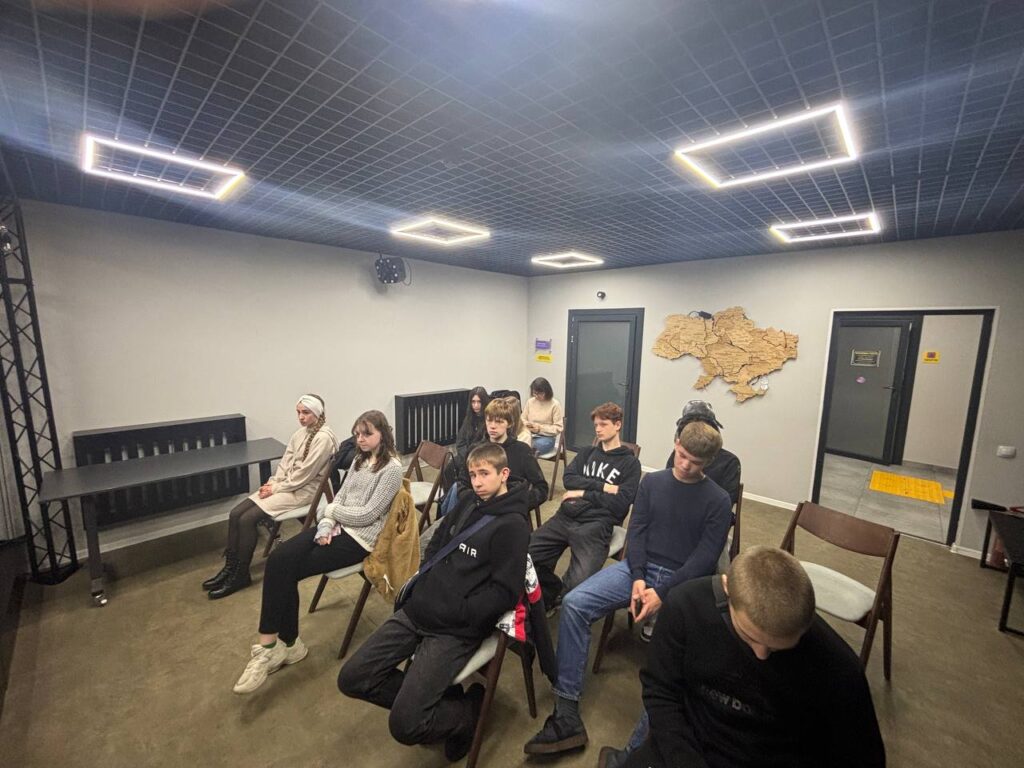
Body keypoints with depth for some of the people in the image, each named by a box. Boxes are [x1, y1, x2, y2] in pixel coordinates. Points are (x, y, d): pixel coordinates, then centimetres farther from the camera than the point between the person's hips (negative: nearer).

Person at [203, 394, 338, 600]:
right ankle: (230, 568, 10)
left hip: (304, 490, -9)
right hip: (285, 484, 9)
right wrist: (272, 482, -4)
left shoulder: (323, 438, -20)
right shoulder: (301, 432, 10)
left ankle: (240, 575, 2)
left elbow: (304, 474, -20)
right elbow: (285, 462, 11)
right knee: (235, 514, -2)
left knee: (248, 519, -16)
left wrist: (276, 488, -13)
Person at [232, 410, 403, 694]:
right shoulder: (360, 460, 13)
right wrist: (326, 525, -8)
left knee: (286, 570, -13)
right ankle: (283, 643, -2)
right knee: (278, 560, -13)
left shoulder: (392, 469, -15)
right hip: (337, 527, 7)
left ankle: (272, 645, 6)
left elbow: (366, 515, -17)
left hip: (359, 539, -7)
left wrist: (331, 511, -4)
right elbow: (340, 497, 10)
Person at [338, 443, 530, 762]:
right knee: (352, 678, 6)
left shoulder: (512, 526, -16)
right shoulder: (467, 500, 5)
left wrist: (456, 613, -15)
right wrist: (422, 582, 6)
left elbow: (505, 592, -18)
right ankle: (432, 696, 20)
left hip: (457, 629, -7)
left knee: (404, 725, -11)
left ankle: (469, 709, 17)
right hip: (419, 609, 7)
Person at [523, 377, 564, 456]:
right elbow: (523, 419, 16)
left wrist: (540, 428, -14)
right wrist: (527, 424, -7)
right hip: (530, 435, 3)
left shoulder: (555, 404, -5)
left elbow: (558, 428, -6)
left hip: (546, 437, -3)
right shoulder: (530, 402, 6)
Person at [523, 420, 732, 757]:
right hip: (640, 568, 3)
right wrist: (638, 579, -12)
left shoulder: (718, 501, 1)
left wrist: (662, 592, -17)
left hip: (682, 582, -2)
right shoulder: (652, 482, 9)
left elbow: (705, 558, -6)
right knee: (574, 603, -19)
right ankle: (567, 716, -13)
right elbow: (636, 532, 4)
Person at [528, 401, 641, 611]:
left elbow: (620, 504, -5)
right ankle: (554, 593, 17)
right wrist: (603, 486, -5)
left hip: (596, 524, -4)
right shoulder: (587, 453, 22)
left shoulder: (630, 463, 8)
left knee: (579, 582, -27)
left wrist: (584, 493, -3)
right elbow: (568, 478, 5)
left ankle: (556, 597, 11)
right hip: (566, 516, 5)